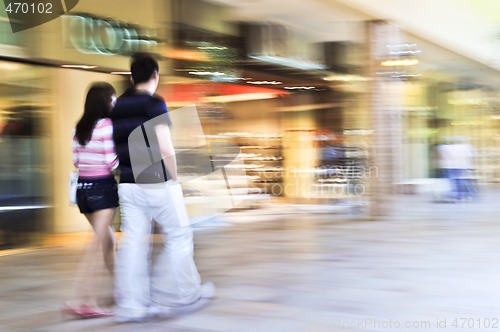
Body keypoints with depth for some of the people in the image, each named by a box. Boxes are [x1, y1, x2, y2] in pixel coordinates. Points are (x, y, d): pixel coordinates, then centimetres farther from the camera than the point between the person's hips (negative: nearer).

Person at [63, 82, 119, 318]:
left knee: (108, 239, 20)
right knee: (98, 244, -8)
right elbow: (113, 162, -15)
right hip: (103, 187, -8)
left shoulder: (79, 128, 9)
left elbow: (76, 161, 11)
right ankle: (82, 300, -12)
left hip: (83, 186, 8)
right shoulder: (107, 125, -12)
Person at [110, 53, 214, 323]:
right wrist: (174, 179, -4)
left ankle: (130, 306, 6)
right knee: (179, 235, 8)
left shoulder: (117, 107, 11)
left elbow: (118, 148, 15)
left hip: (128, 184, 7)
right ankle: (183, 296, 14)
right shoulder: (154, 104, -10)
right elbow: (166, 150, -16)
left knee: (133, 242, 6)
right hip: (157, 182, -6)